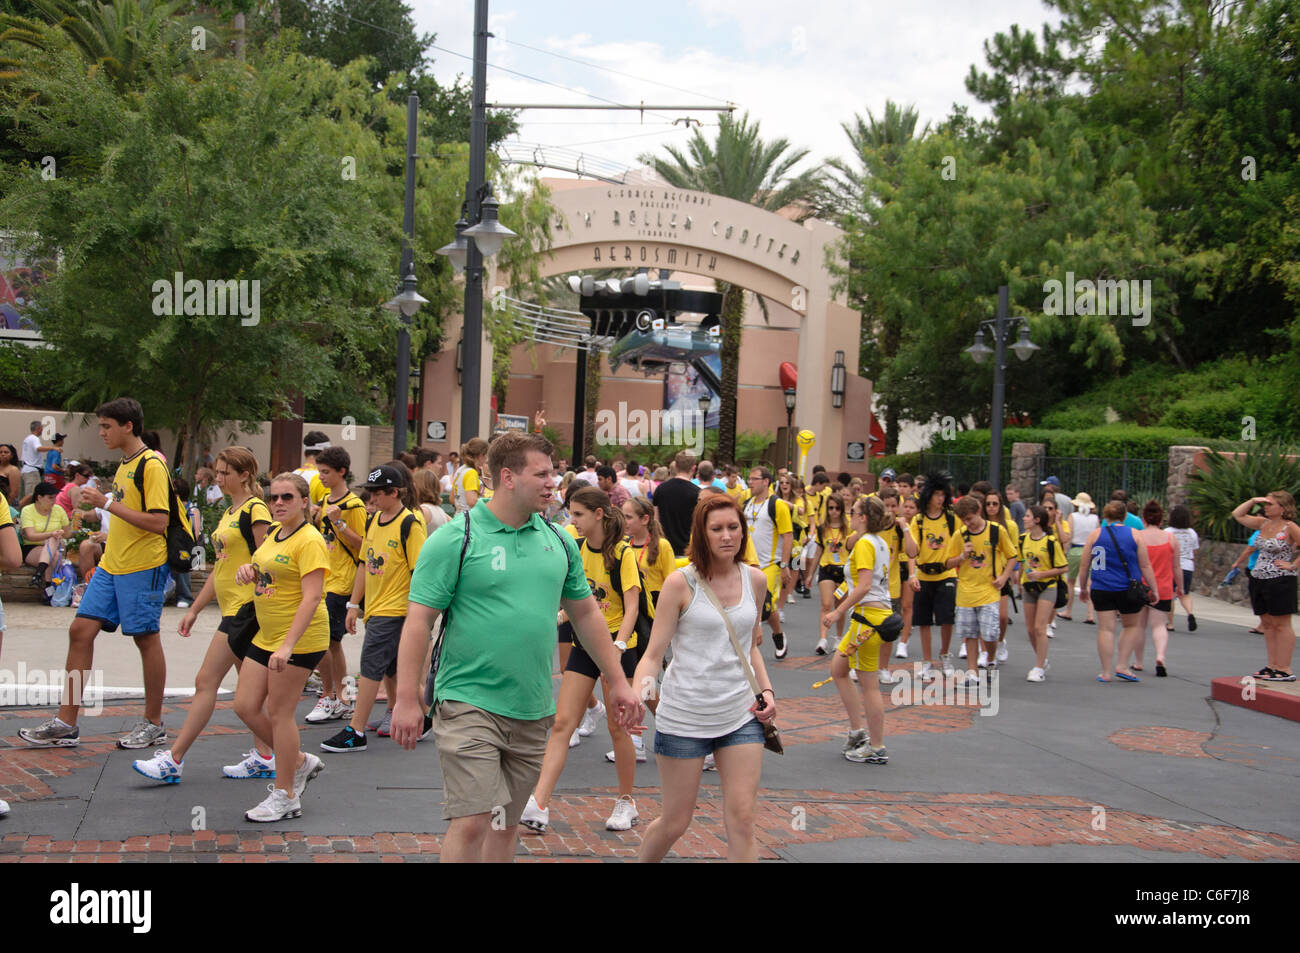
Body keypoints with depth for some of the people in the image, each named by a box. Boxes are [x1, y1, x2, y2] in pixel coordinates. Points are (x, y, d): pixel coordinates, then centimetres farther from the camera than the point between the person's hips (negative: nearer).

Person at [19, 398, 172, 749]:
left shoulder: (151, 464, -13)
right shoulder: (124, 465, 16)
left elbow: (158, 522, -21)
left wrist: (107, 503, -21)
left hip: (143, 568, -9)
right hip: (112, 566, 9)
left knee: (146, 638, 1)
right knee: (80, 630, 2)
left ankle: (153, 724, 13)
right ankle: (66, 723, 6)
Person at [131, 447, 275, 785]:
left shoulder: (255, 510, -12)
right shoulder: (229, 514, 17)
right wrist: (194, 610, 21)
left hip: (246, 607, -10)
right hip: (232, 607, 10)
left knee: (206, 681, -8)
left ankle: (173, 760, -5)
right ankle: (263, 757, 16)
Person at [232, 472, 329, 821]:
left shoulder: (309, 540, -16)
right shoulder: (274, 533, 11)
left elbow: (312, 597, -23)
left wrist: (288, 645, -31)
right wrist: (249, 569, 6)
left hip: (299, 638, -9)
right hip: (265, 636, 9)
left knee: (278, 713, -4)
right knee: (245, 706, 8)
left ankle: (285, 796, 8)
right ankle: (300, 762, 26)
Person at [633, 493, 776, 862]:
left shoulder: (755, 580, 5)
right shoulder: (681, 583, -9)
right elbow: (654, 654, -8)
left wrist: (766, 689, 5)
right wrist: (638, 693, -27)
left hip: (741, 715, 3)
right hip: (683, 717, -3)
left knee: (741, 821, -4)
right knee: (675, 823, 7)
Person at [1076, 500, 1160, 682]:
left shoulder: (1095, 534, 3)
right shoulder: (1134, 535, 0)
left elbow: (1084, 565, 5)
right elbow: (1145, 566, 0)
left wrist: (1083, 588, 16)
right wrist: (1153, 589, 7)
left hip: (1101, 589, 1)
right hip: (1128, 590, 0)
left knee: (1105, 628, 3)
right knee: (1131, 626, 17)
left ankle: (1106, 672, 3)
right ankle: (1122, 666, 9)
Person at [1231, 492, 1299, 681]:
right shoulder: (1263, 524, 9)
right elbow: (1237, 515, 17)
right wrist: (1253, 501, 6)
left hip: (1280, 581, -8)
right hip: (1258, 580, 8)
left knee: (1281, 625, -3)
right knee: (1267, 624, 10)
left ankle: (1285, 670, -1)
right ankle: (1272, 665, 16)